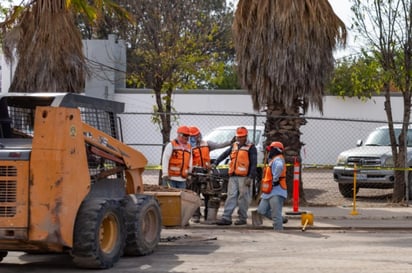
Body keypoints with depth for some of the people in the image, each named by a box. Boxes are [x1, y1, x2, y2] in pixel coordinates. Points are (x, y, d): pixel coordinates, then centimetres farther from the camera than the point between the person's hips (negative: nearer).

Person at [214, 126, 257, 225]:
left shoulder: (251, 147, 0)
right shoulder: (234, 146, 19)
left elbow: (254, 163, -5)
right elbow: (224, 154, 23)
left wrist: (251, 177, -13)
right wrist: (215, 163, 11)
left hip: (244, 177, -5)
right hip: (233, 176, 5)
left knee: (243, 198, -1)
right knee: (231, 197, 1)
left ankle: (242, 218, 7)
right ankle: (226, 218, -3)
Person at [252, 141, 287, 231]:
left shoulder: (277, 159, -12)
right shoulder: (273, 160, 21)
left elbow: (279, 166, -36)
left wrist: (275, 179, -28)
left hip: (276, 192, -10)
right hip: (269, 192, 10)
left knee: (276, 213, -9)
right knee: (261, 210, 9)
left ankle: (278, 229, -5)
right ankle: (280, 219, 22)